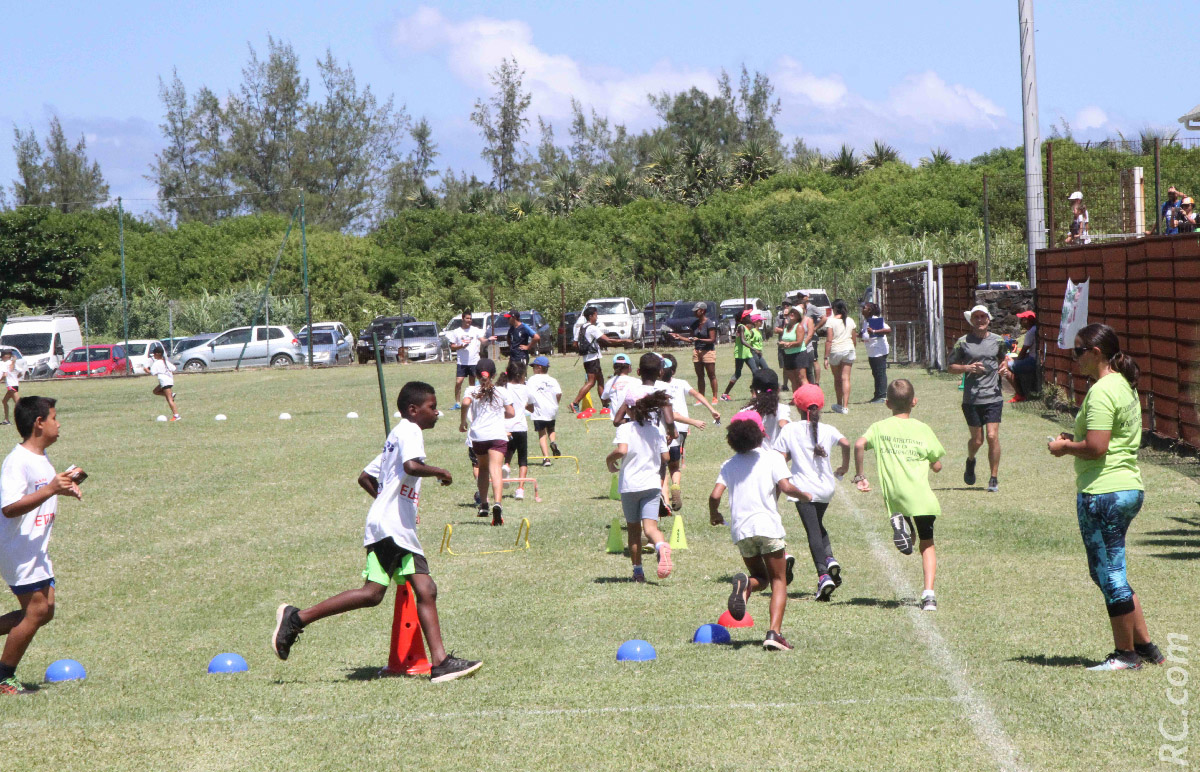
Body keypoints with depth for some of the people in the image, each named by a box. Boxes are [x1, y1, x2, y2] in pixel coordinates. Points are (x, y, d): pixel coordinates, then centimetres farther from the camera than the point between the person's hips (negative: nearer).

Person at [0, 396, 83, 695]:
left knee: (45, 609, 8)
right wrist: (50, 489, -33)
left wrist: (66, 485, 11)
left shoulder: (41, 458, 11)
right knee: (37, 610, -10)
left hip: (38, 549, 10)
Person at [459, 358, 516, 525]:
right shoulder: (502, 392, 9)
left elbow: (465, 403, -14)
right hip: (498, 435, -2)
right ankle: (497, 503, -37)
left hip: (477, 435, 2)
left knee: (483, 467, 25)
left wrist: (462, 421, -2)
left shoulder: (472, 391, 7)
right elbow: (511, 413, 10)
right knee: (496, 469, -15)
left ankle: (483, 505, 27)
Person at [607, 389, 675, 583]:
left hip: (629, 485, -2)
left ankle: (638, 570, 16)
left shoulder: (625, 428, -6)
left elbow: (622, 450, -22)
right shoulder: (657, 430, 7)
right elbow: (665, 458, 8)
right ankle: (661, 546, -42)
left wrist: (610, 460, -2)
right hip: (652, 484, 2)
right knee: (650, 526, -8)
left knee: (633, 529, 12)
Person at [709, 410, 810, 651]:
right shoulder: (772, 457, 2)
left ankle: (744, 585, -18)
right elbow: (786, 487, -11)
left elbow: (715, 496, 0)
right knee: (778, 581, 6)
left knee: (760, 577, 20)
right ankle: (774, 632, -15)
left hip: (740, 529, 3)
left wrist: (714, 515, 19)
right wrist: (804, 495, 8)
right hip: (768, 525, -3)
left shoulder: (729, 464, 11)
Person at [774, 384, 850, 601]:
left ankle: (823, 575, -20)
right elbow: (846, 444, -14)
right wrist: (844, 467, 1)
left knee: (813, 531, -5)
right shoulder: (828, 430, 2)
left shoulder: (789, 430, -2)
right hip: (826, 487, 3)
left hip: (804, 488, -3)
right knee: (818, 525, 25)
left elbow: (781, 457, -6)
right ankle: (830, 558, 3)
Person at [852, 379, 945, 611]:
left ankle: (899, 523, -13)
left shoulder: (879, 428, 8)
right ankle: (928, 593, -8)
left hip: (894, 495, 1)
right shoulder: (922, 429, 6)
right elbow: (937, 466, 9)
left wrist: (859, 476, -2)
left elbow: (860, 444, -12)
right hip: (921, 495, -1)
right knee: (927, 544, 8)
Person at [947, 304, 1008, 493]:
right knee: (977, 440, 5)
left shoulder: (998, 340, 8)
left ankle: (994, 478, 1)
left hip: (993, 397, 1)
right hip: (971, 398, -1)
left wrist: (1004, 367, 5)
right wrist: (967, 368, -14)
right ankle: (970, 461, 40)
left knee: (992, 436, -9)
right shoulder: (963, 342, 0)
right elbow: (951, 366, 4)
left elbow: (1004, 357, 27)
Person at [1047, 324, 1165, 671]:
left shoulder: (1101, 392, -17)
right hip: (1129, 489, 10)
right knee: (1111, 573, 19)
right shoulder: (1125, 386, 14)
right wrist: (1075, 441, 14)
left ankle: (1125, 654, 9)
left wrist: (1063, 447, -6)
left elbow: (1095, 447, -23)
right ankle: (1145, 645, 22)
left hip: (1103, 493, -10)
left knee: (1110, 576, 1)